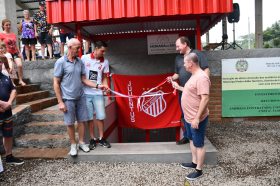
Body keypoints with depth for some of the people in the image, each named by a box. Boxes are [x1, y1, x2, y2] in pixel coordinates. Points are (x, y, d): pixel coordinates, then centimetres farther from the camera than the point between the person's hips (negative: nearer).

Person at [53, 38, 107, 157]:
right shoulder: (61, 62, -9)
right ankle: (73, 145, 23)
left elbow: (83, 79, 9)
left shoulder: (80, 62, 5)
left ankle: (81, 142, 25)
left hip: (81, 97, 4)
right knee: (70, 123, 7)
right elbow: (56, 83, -7)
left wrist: (97, 86, -4)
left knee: (82, 120, 10)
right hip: (68, 99, -4)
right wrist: (60, 102, -10)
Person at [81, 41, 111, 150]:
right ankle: (92, 139, 19)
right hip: (86, 93, -1)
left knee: (100, 116, 3)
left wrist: (106, 86, -8)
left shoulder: (105, 62, 3)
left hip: (98, 93, 1)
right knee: (89, 117, 6)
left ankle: (101, 138, 19)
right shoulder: (84, 58, -3)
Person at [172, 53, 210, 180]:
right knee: (192, 140, 23)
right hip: (189, 117, 10)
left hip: (197, 119, -10)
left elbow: (205, 99, -28)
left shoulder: (201, 77, -24)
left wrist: (197, 118, -28)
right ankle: (194, 162, 40)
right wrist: (178, 87, 23)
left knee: (199, 144, 5)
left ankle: (199, 170, 20)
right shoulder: (194, 76, 9)